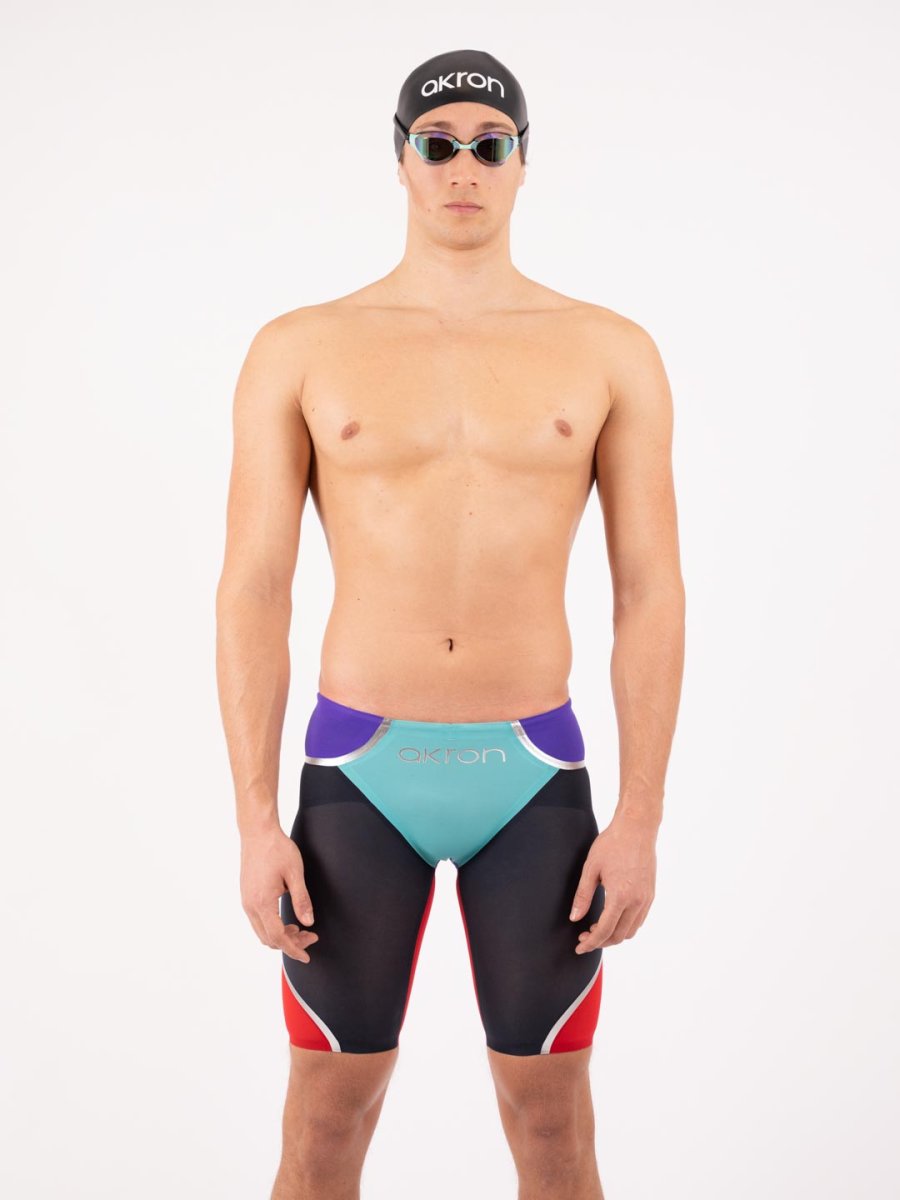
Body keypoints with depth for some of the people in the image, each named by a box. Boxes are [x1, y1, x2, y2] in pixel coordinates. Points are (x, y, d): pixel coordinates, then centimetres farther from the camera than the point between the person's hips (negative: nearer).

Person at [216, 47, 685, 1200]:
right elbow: (251, 593, -2)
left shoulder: (611, 353, 1)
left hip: (533, 774, 1)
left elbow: (650, 596, 0)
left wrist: (641, 820, -6)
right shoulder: (298, 350, 0)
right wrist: (255, 823, -8)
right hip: (360, 773, 0)